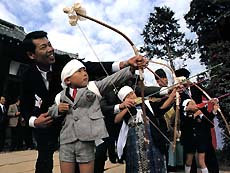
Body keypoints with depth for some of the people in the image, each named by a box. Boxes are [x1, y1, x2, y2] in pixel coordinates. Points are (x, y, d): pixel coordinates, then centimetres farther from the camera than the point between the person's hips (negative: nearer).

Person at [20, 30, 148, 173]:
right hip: (44, 118, 0)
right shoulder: (28, 76, -16)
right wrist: (33, 121, -27)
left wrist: (125, 63, -47)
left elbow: (91, 68, -34)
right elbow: (26, 105, -5)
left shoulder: (62, 61, -21)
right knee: (44, 157, 3)